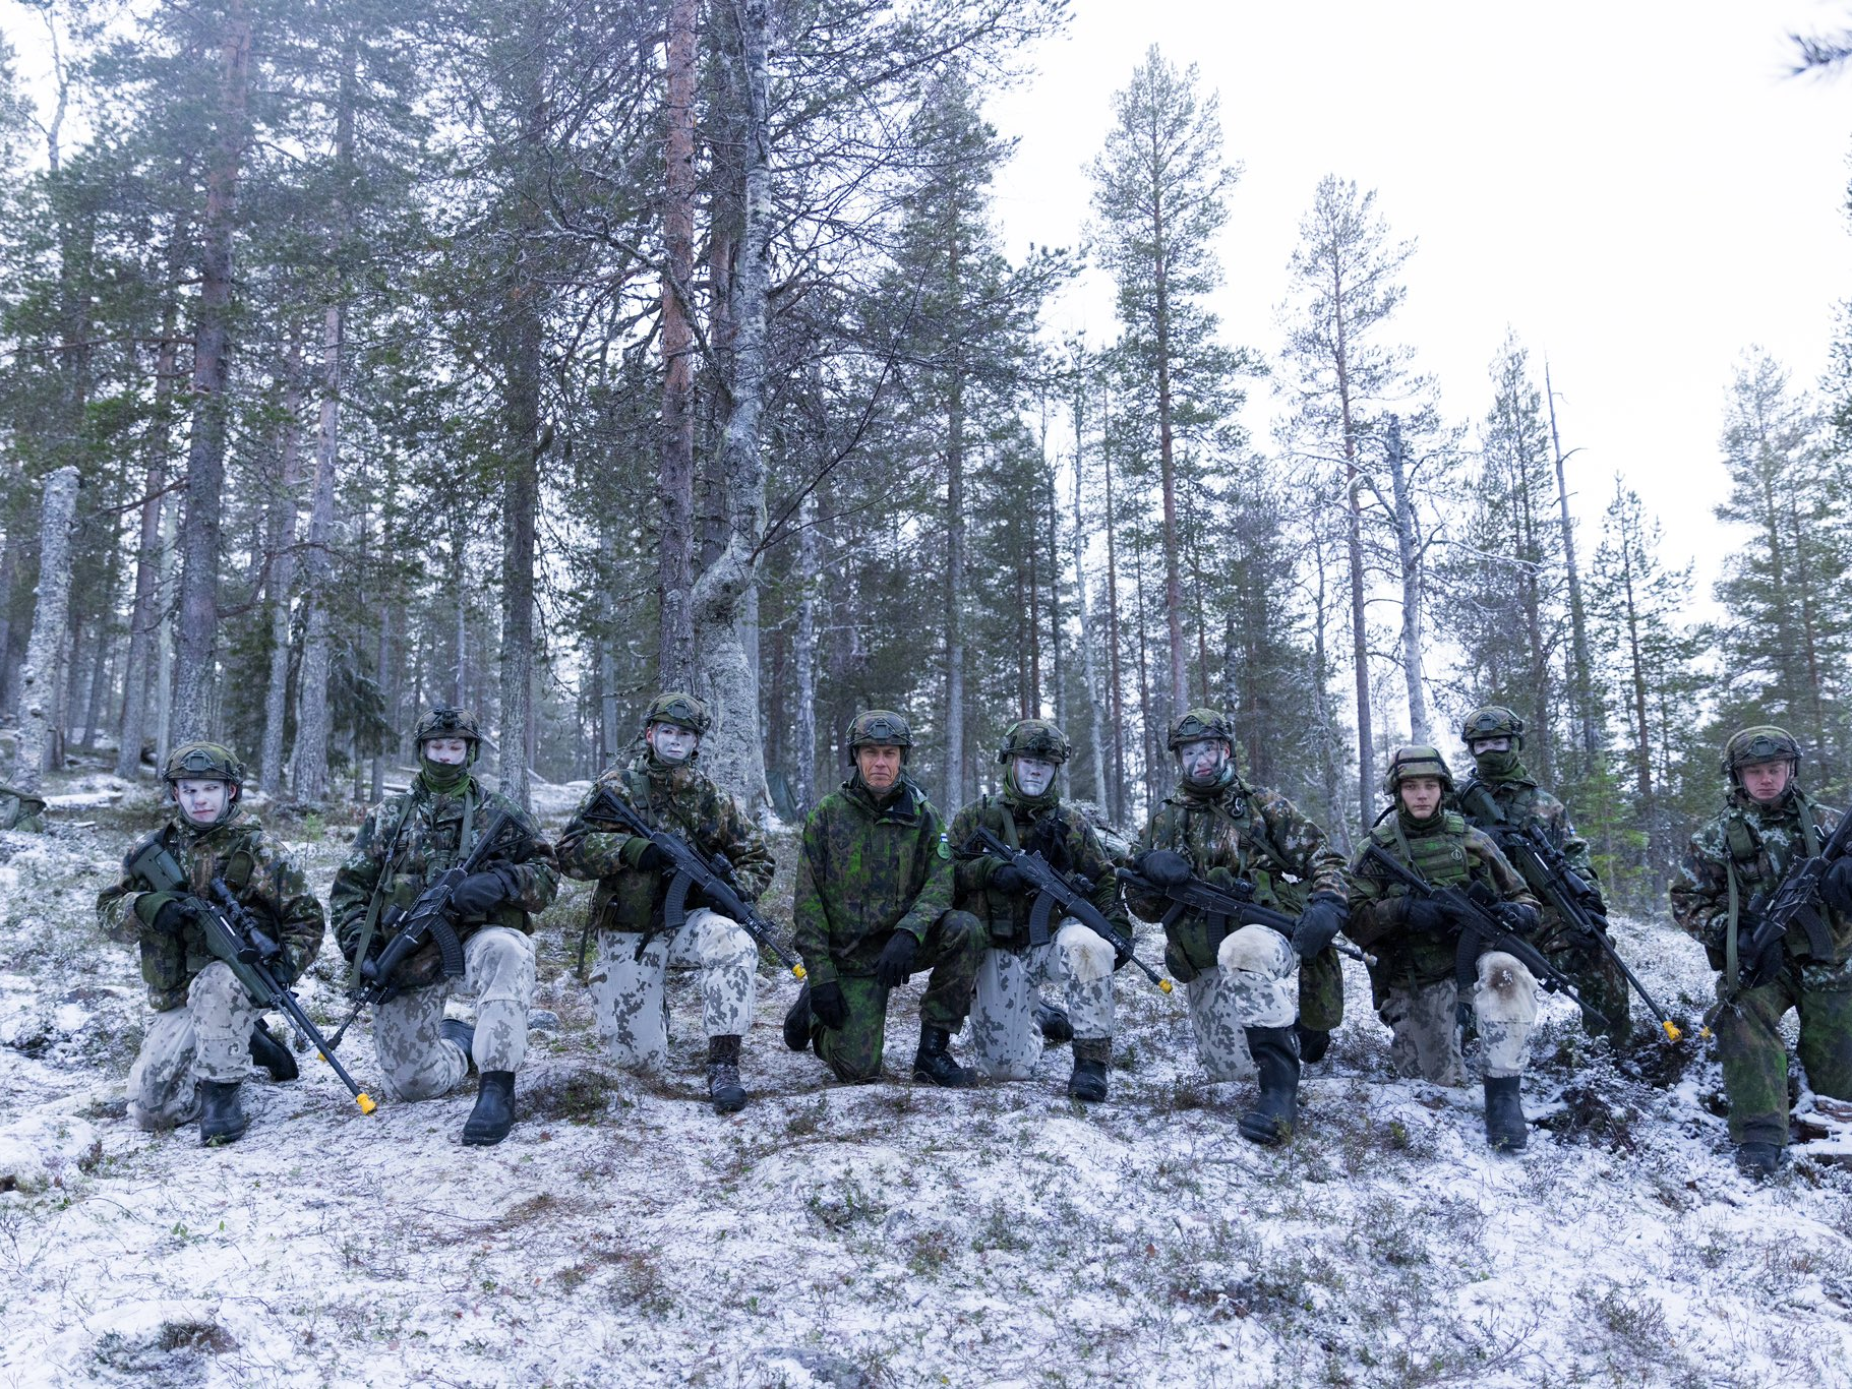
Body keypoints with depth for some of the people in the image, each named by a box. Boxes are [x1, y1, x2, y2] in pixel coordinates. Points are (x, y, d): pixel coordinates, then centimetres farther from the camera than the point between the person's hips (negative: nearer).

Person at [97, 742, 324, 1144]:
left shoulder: (258, 853, -5)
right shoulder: (155, 848, 6)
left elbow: (306, 919, -3)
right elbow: (108, 908, 4)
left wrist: (285, 966, -23)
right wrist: (148, 906, -19)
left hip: (239, 983, -4)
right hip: (179, 1000, 4)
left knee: (213, 983, -39)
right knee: (149, 1110, -6)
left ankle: (221, 1090, -20)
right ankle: (244, 1043, 16)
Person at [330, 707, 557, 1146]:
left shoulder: (500, 813, 8)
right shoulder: (389, 816, 13)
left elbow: (546, 875, 3)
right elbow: (349, 888, 11)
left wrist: (502, 881, -18)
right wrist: (360, 948, -5)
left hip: (476, 940, -2)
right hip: (408, 957, 2)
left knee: (503, 951, -40)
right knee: (413, 1083, -2)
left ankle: (498, 1086, -36)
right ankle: (457, 1040, 33)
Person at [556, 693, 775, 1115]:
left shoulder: (713, 799, 4)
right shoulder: (617, 787, -3)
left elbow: (757, 858, 9)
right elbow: (569, 851, -11)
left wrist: (734, 887, -13)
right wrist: (625, 848, -28)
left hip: (686, 922, 1)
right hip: (627, 935, -1)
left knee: (734, 942, -35)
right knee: (642, 1059, -3)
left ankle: (723, 1066, -31)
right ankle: (652, 1004, 32)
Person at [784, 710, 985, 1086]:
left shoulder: (922, 816, 0)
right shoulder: (827, 815, -4)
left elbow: (940, 885, -12)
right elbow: (807, 903, -5)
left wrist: (908, 933, -31)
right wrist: (820, 977, -11)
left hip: (905, 942, 2)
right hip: (851, 955, -2)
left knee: (965, 929, -28)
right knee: (858, 1070, -11)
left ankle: (933, 1048, -14)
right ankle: (812, 1011, 23)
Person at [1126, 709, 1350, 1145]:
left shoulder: (1263, 805, 5)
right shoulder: (1166, 820, 12)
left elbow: (1322, 856, 1)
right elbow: (1145, 907, 10)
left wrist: (1327, 904, -21)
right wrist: (1149, 867, -14)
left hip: (1270, 932, -4)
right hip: (1205, 965, 4)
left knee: (1241, 952, -40)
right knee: (1227, 1068, -2)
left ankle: (1281, 1088, -34)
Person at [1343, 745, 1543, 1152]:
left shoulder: (1470, 840, 6)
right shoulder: (1376, 849, 2)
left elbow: (1521, 896, 10)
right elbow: (1353, 919, -5)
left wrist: (1520, 913, -15)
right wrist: (1402, 909, -23)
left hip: (1473, 954, 0)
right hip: (1417, 980, 0)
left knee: (1504, 972, -35)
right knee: (1444, 1080, -4)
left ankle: (1503, 1094, -27)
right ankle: (1403, 1035, 32)